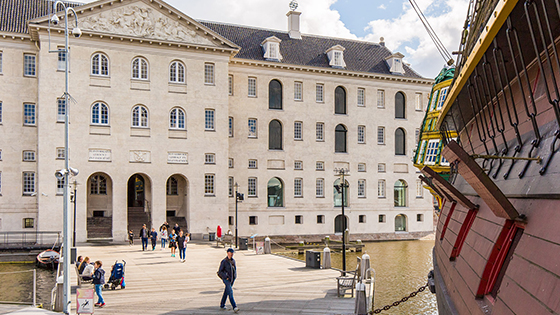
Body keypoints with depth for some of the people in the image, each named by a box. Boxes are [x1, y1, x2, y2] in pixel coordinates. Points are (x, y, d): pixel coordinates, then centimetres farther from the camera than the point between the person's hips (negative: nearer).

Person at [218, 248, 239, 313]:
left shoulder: (233, 260, 7)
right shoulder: (224, 261, -13)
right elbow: (220, 272, -11)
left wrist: (235, 276, 9)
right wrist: (226, 277, -16)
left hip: (232, 279, 7)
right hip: (226, 279, -7)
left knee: (226, 292, 17)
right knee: (230, 292, -16)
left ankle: (222, 305, 33)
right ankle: (234, 307, -22)